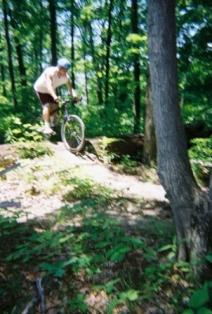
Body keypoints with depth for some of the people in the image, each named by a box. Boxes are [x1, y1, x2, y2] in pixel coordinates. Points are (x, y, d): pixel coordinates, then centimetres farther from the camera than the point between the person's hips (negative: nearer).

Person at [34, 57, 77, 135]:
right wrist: (54, 96, -65)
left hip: (51, 90, 6)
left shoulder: (66, 77, -19)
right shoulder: (50, 72, -35)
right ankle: (46, 127, -25)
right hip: (41, 89, -6)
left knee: (55, 107, -2)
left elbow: (70, 88, -25)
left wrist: (74, 95, -46)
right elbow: (49, 85, -49)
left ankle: (52, 124, 18)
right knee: (47, 106, -22)